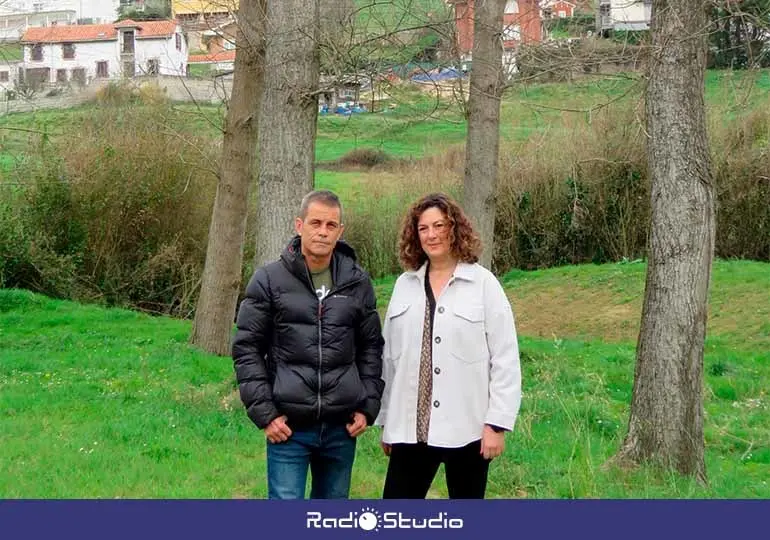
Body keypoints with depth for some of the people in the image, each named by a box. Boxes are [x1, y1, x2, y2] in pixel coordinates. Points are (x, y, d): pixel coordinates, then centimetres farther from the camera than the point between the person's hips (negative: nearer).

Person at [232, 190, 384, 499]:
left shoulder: (357, 283, 6)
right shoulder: (269, 280, -2)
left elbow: (371, 347, 13)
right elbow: (246, 348, -1)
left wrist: (368, 407, 5)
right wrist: (263, 412, -7)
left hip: (342, 427, 3)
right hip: (289, 426, -3)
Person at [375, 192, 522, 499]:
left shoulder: (483, 283, -5)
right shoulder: (405, 285, 8)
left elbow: (505, 360, -7)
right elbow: (390, 357, 12)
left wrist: (497, 423, -11)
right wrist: (385, 419, 13)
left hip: (466, 427, -3)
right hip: (411, 427, 4)